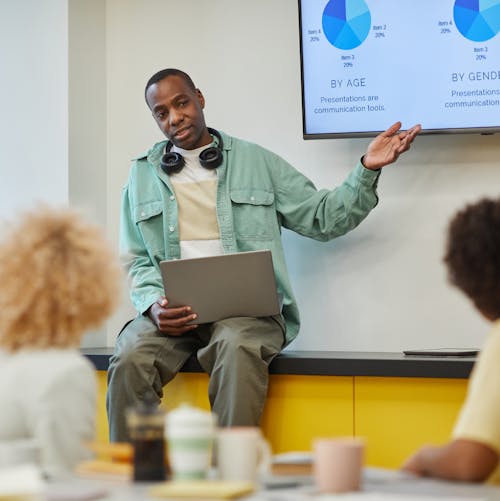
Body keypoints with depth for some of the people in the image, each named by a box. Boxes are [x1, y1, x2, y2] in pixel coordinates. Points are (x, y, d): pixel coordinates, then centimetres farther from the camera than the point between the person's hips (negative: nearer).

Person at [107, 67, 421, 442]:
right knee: (130, 360, -31)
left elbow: (322, 218, 13)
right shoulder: (143, 175, 18)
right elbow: (136, 260, 14)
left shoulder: (257, 162, 15)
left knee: (239, 351, -37)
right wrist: (154, 304, -6)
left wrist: (367, 171, -1)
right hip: (174, 314, 2)